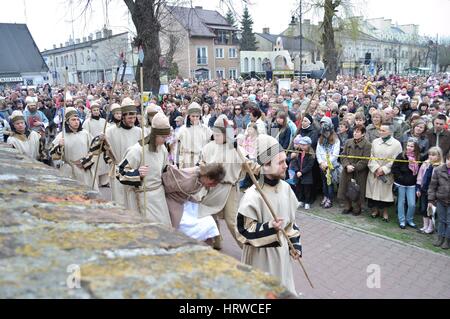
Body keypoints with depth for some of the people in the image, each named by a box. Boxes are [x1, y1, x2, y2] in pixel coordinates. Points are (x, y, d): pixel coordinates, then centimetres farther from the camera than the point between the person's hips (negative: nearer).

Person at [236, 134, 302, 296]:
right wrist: (268, 228, -30)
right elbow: (243, 229, -19)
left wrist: (295, 243, 7)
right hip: (260, 253, -6)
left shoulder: (285, 187, -4)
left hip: (281, 249, 6)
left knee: (283, 289, 22)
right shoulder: (253, 195, -25)